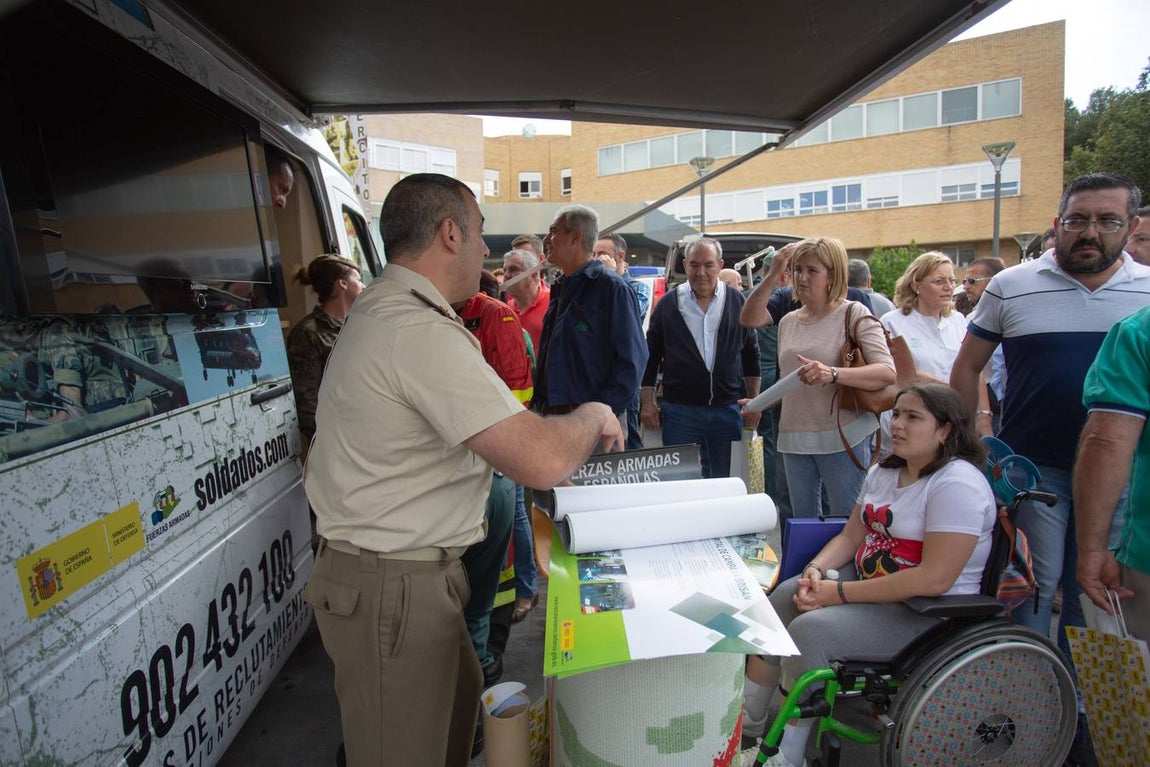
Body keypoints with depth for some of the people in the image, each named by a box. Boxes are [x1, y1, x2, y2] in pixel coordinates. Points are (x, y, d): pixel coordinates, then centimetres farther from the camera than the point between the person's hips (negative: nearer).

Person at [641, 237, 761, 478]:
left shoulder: (737, 302, 5)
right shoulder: (668, 305, 2)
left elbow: (751, 354, 11)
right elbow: (650, 356, 6)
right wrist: (647, 402, -1)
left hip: (727, 410, 2)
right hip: (679, 410, -1)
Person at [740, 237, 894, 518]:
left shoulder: (854, 314, -6)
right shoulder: (789, 321, 10)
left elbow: (888, 373, -14)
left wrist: (831, 374, -30)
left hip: (842, 438, -5)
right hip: (793, 439, 5)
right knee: (802, 524, 13)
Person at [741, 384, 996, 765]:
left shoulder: (957, 484, -20)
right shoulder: (884, 472, 9)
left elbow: (935, 579, -28)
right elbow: (850, 536, 12)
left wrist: (841, 593, -25)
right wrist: (816, 570, -9)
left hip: (927, 613, -9)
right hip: (867, 580, 9)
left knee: (809, 630, -25)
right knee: (781, 599, -4)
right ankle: (748, 721, 10)